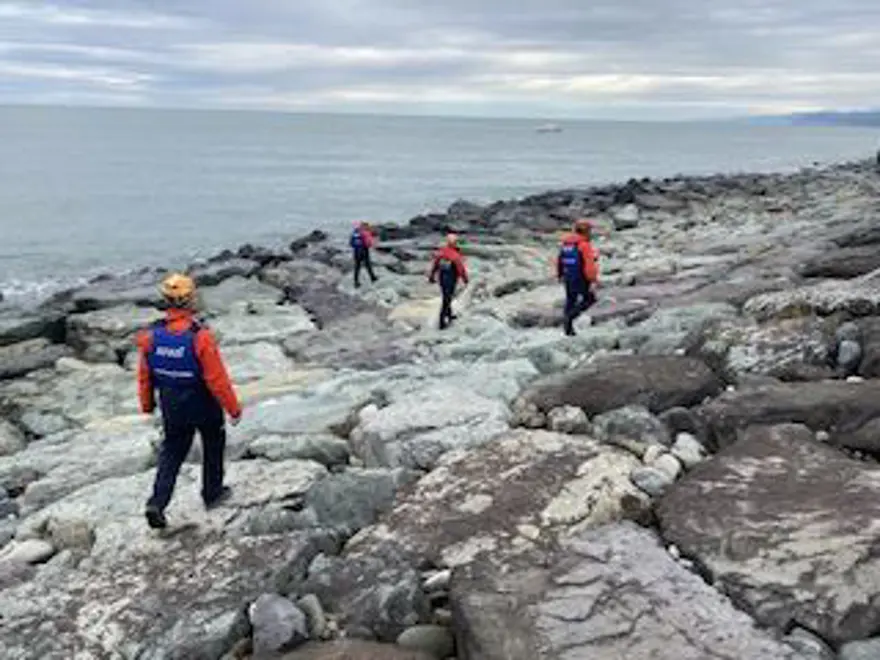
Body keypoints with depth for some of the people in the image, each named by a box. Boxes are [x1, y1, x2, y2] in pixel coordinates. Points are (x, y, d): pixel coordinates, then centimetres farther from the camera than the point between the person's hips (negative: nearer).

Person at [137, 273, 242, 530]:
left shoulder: (151, 335, -13)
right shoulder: (200, 337, -28)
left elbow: (144, 375, -1)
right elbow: (217, 379, -23)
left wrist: (147, 403, 16)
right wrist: (233, 408, -10)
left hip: (172, 407, 4)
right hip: (203, 405, -4)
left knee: (171, 452, 17)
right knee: (213, 445, 21)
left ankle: (157, 503, 5)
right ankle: (212, 493, 35)